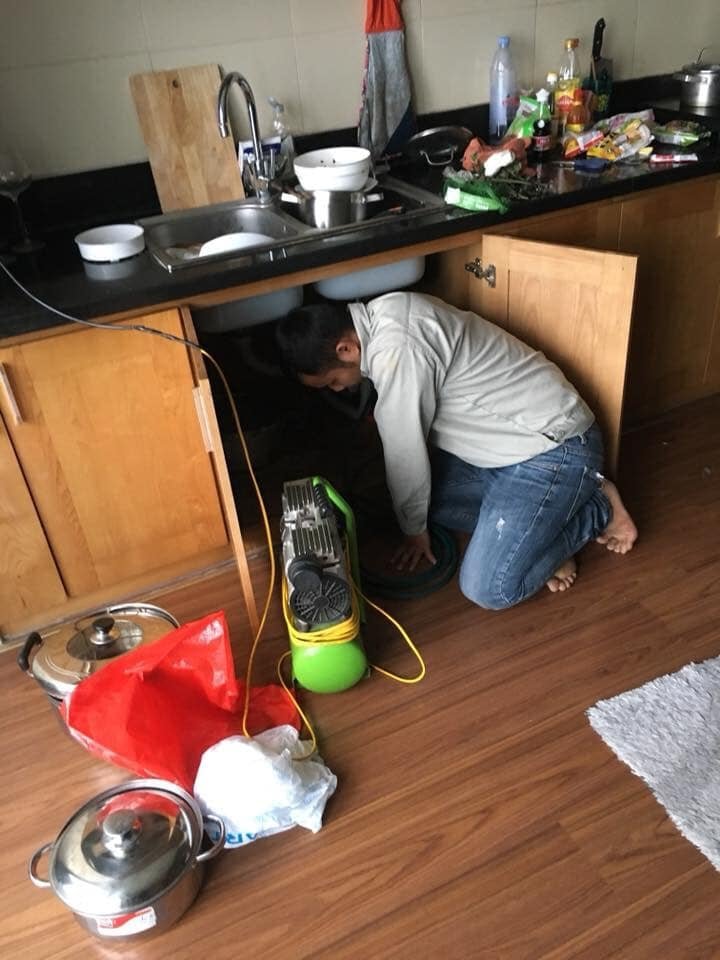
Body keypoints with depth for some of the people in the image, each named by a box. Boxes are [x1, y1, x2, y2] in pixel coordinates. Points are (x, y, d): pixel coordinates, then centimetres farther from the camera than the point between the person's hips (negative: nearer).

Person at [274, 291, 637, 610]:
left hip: (554, 447, -10)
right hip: (511, 436, 10)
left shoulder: (395, 348, -26)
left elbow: (406, 449, -15)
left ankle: (597, 509, 4)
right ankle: (547, 523, 8)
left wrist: (414, 527, 2)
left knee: (487, 589, -14)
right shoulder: (381, 319, 5)